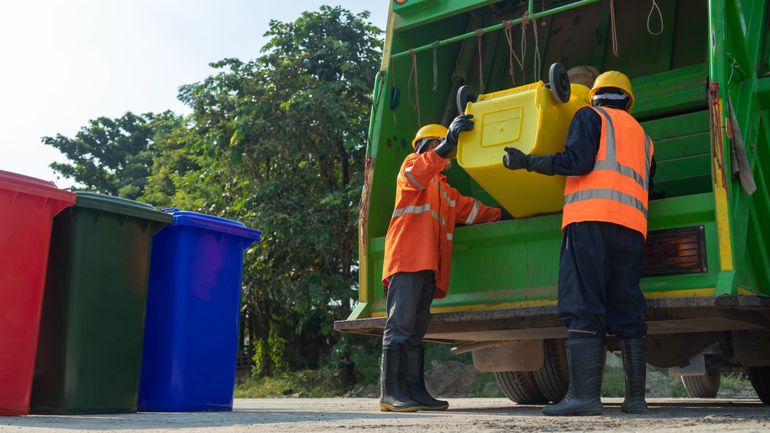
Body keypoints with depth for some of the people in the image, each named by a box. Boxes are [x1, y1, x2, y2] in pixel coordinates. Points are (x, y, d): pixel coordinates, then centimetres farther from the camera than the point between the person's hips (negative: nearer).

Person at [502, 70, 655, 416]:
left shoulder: (590, 116, 12)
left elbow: (579, 161, -5)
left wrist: (527, 161, 2)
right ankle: (635, 397, 5)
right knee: (628, 312, 7)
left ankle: (584, 394, -18)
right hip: (633, 226, 6)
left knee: (584, 308, -11)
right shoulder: (642, 135, 31)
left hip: (590, 218, -6)